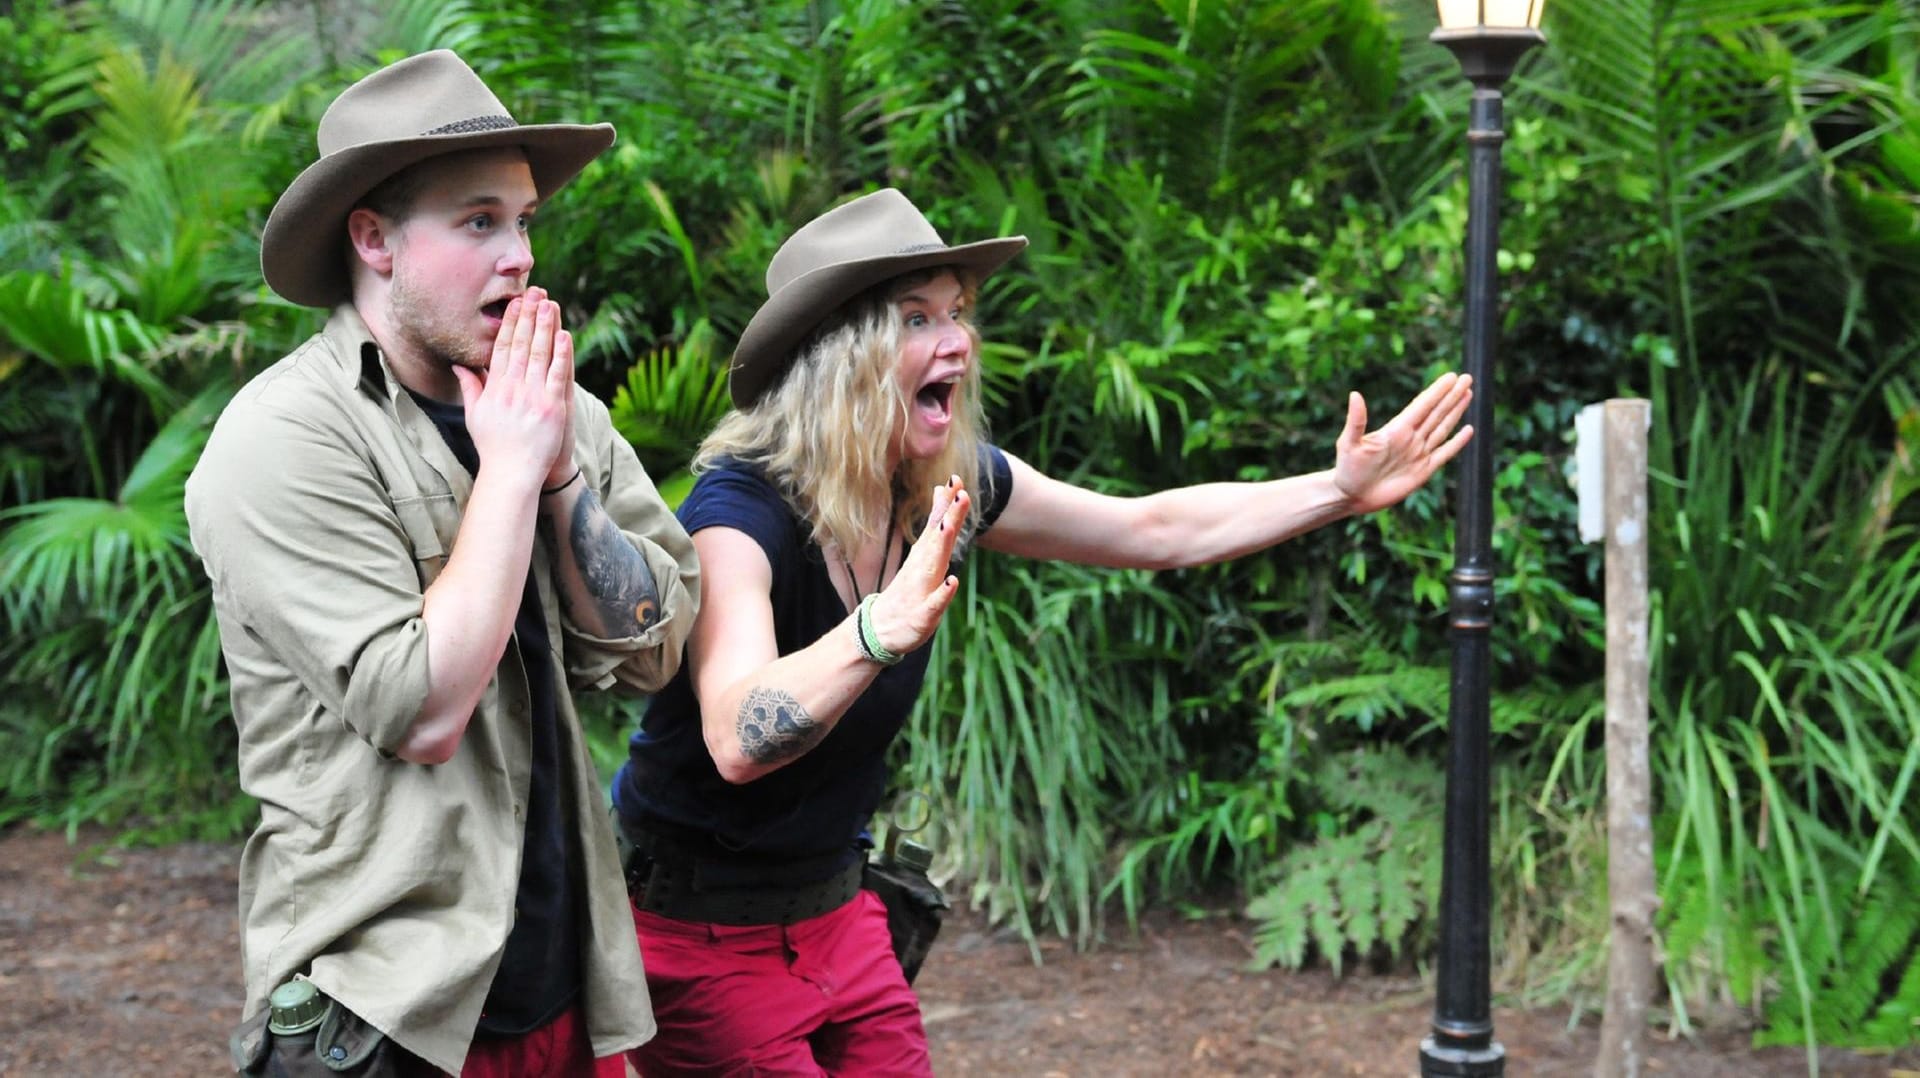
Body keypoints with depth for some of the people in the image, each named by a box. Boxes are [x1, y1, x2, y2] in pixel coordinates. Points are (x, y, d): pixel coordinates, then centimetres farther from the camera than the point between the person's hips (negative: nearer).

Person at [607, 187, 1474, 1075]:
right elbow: (736, 742, -41)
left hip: (834, 909, 7)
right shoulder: (739, 508, -26)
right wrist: (884, 626, -57)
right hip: (701, 932, -7)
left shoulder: (951, 486, -5)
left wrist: (1343, 491, 0)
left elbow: (1157, 529, 7)